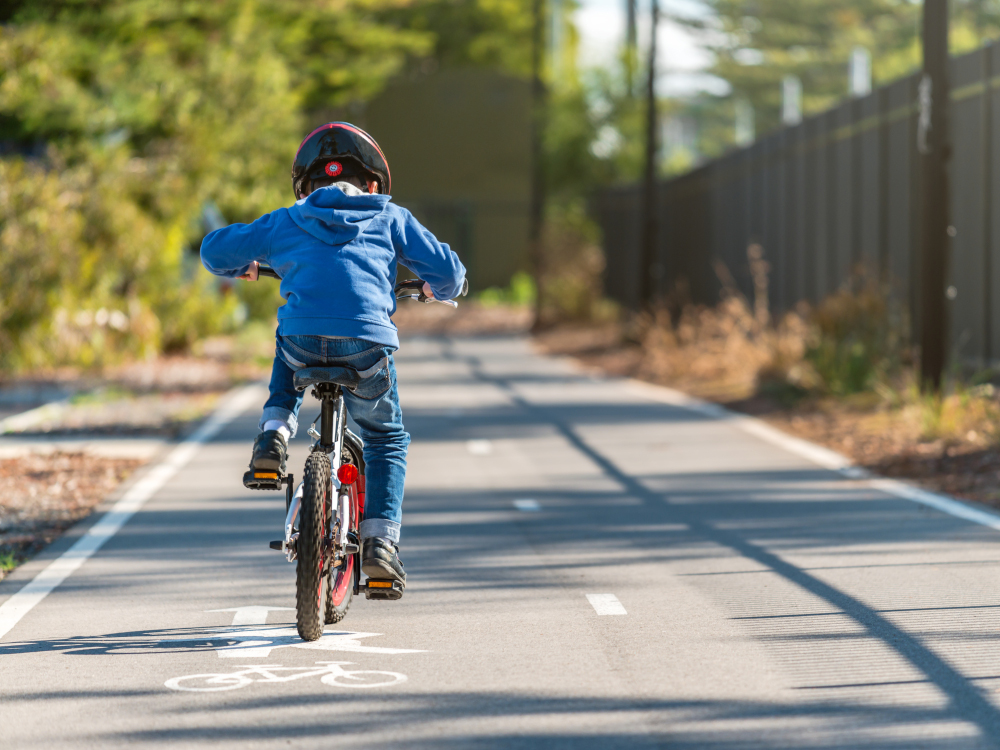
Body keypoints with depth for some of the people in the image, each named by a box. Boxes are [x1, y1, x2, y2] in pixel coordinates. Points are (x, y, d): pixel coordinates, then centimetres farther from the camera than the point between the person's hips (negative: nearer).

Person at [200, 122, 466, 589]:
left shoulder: (284, 223, 21)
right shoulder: (390, 218, 19)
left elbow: (215, 251, 26)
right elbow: (447, 271, 18)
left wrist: (242, 268, 49)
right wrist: (440, 289, 42)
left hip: (303, 342, 1)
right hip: (367, 346, -1)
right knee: (386, 438, 22)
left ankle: (274, 435, 18)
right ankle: (380, 540, 10)